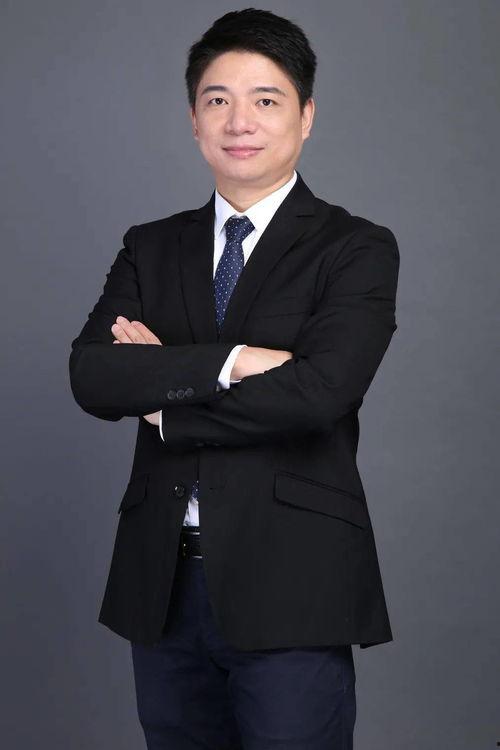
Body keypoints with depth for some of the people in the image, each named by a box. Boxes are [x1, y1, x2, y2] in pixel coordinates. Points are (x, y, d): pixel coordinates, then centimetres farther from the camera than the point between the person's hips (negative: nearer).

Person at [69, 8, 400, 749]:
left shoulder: (358, 249, -1)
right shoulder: (150, 248, 11)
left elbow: (316, 390, -17)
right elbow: (90, 375, -5)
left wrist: (162, 397, -6)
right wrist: (230, 361, -18)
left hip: (289, 587, -4)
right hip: (160, 584, 4)